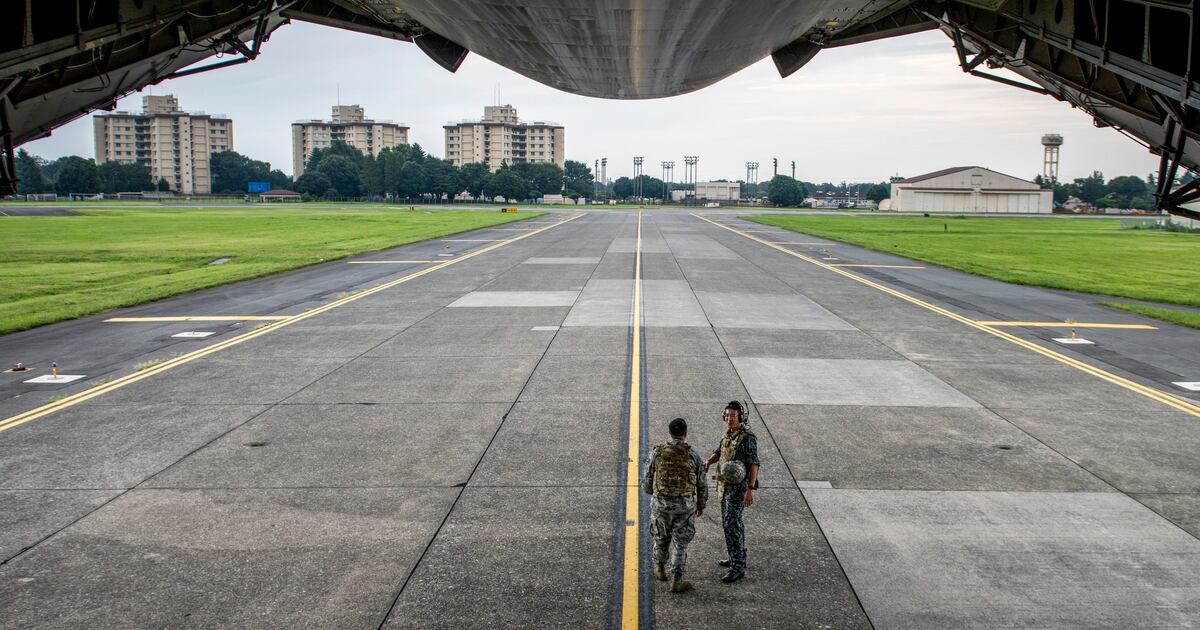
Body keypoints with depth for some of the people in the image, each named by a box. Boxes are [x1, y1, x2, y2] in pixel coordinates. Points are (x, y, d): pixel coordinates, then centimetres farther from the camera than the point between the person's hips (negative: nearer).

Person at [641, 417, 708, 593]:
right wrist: (701, 505, 17)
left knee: (661, 536, 24)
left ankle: (660, 570, 41)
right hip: (685, 505, -1)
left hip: (662, 504, 1)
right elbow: (701, 485, -1)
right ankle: (676, 582, 13)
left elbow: (647, 481, 0)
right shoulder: (694, 456, -9)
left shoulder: (658, 453, -7)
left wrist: (652, 492, 24)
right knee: (680, 543, 11)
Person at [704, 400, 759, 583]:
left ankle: (737, 567, -10)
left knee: (731, 524, -13)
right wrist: (708, 462, -2)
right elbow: (719, 452, 19)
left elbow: (754, 464, -21)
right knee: (733, 522, 18)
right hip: (726, 485, 9)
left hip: (739, 486, -9)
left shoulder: (747, 437, -19)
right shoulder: (729, 433, 8)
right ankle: (738, 558, 31)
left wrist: (751, 489, -27)